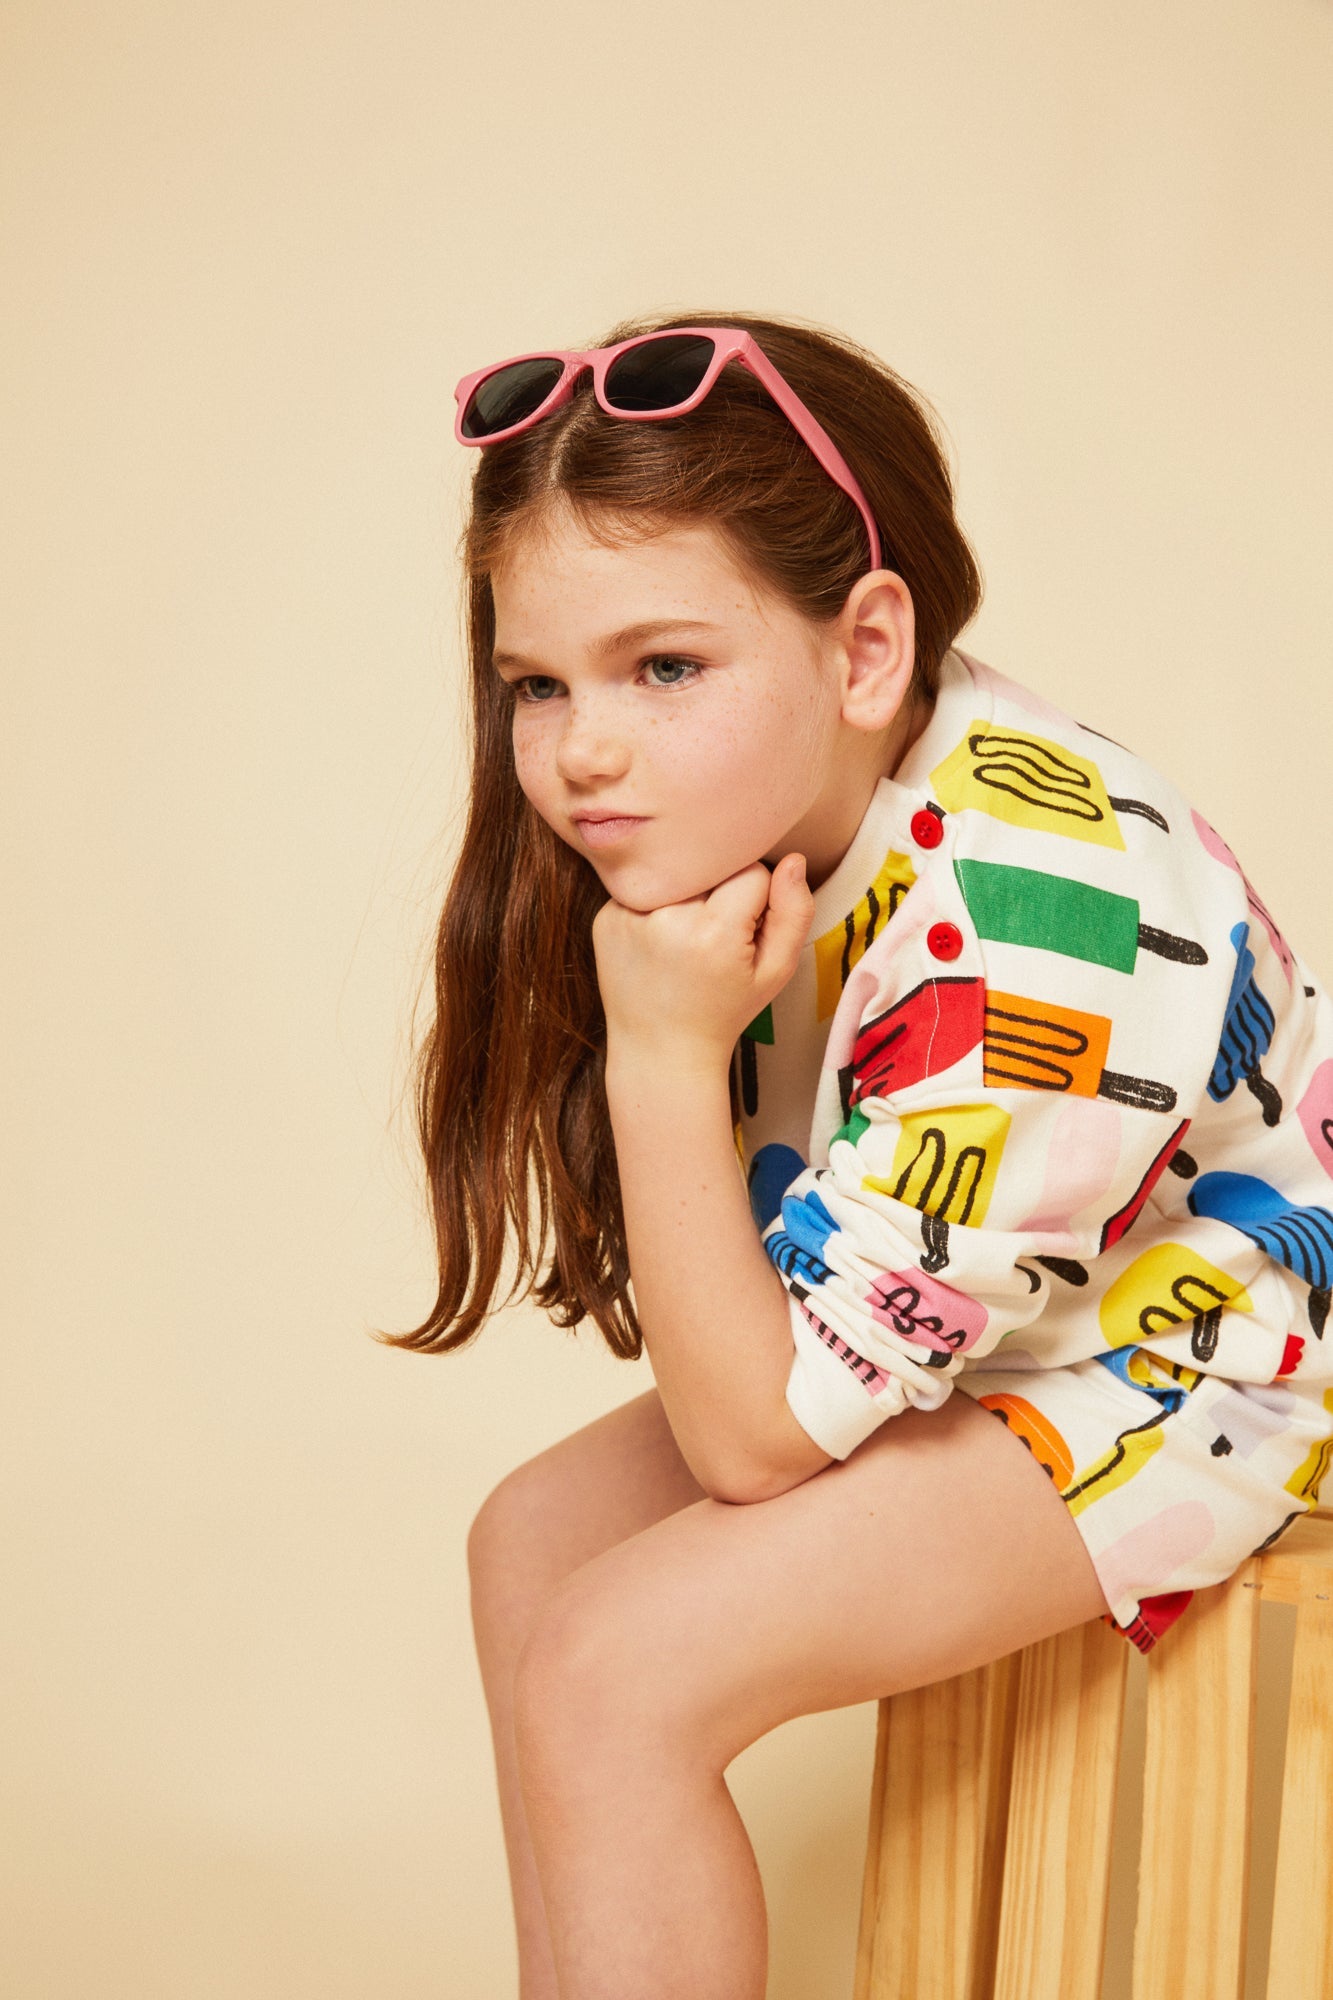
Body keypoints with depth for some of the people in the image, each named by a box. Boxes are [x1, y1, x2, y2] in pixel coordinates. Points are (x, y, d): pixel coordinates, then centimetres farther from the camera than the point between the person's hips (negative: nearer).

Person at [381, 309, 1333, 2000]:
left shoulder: (1014, 924, -34)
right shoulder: (752, 808, -10)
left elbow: (756, 1433, -27)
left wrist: (663, 1053, -30)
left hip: (1186, 1354, -9)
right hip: (947, 1323, 9)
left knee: (615, 1675, -20)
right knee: (536, 1539, 8)